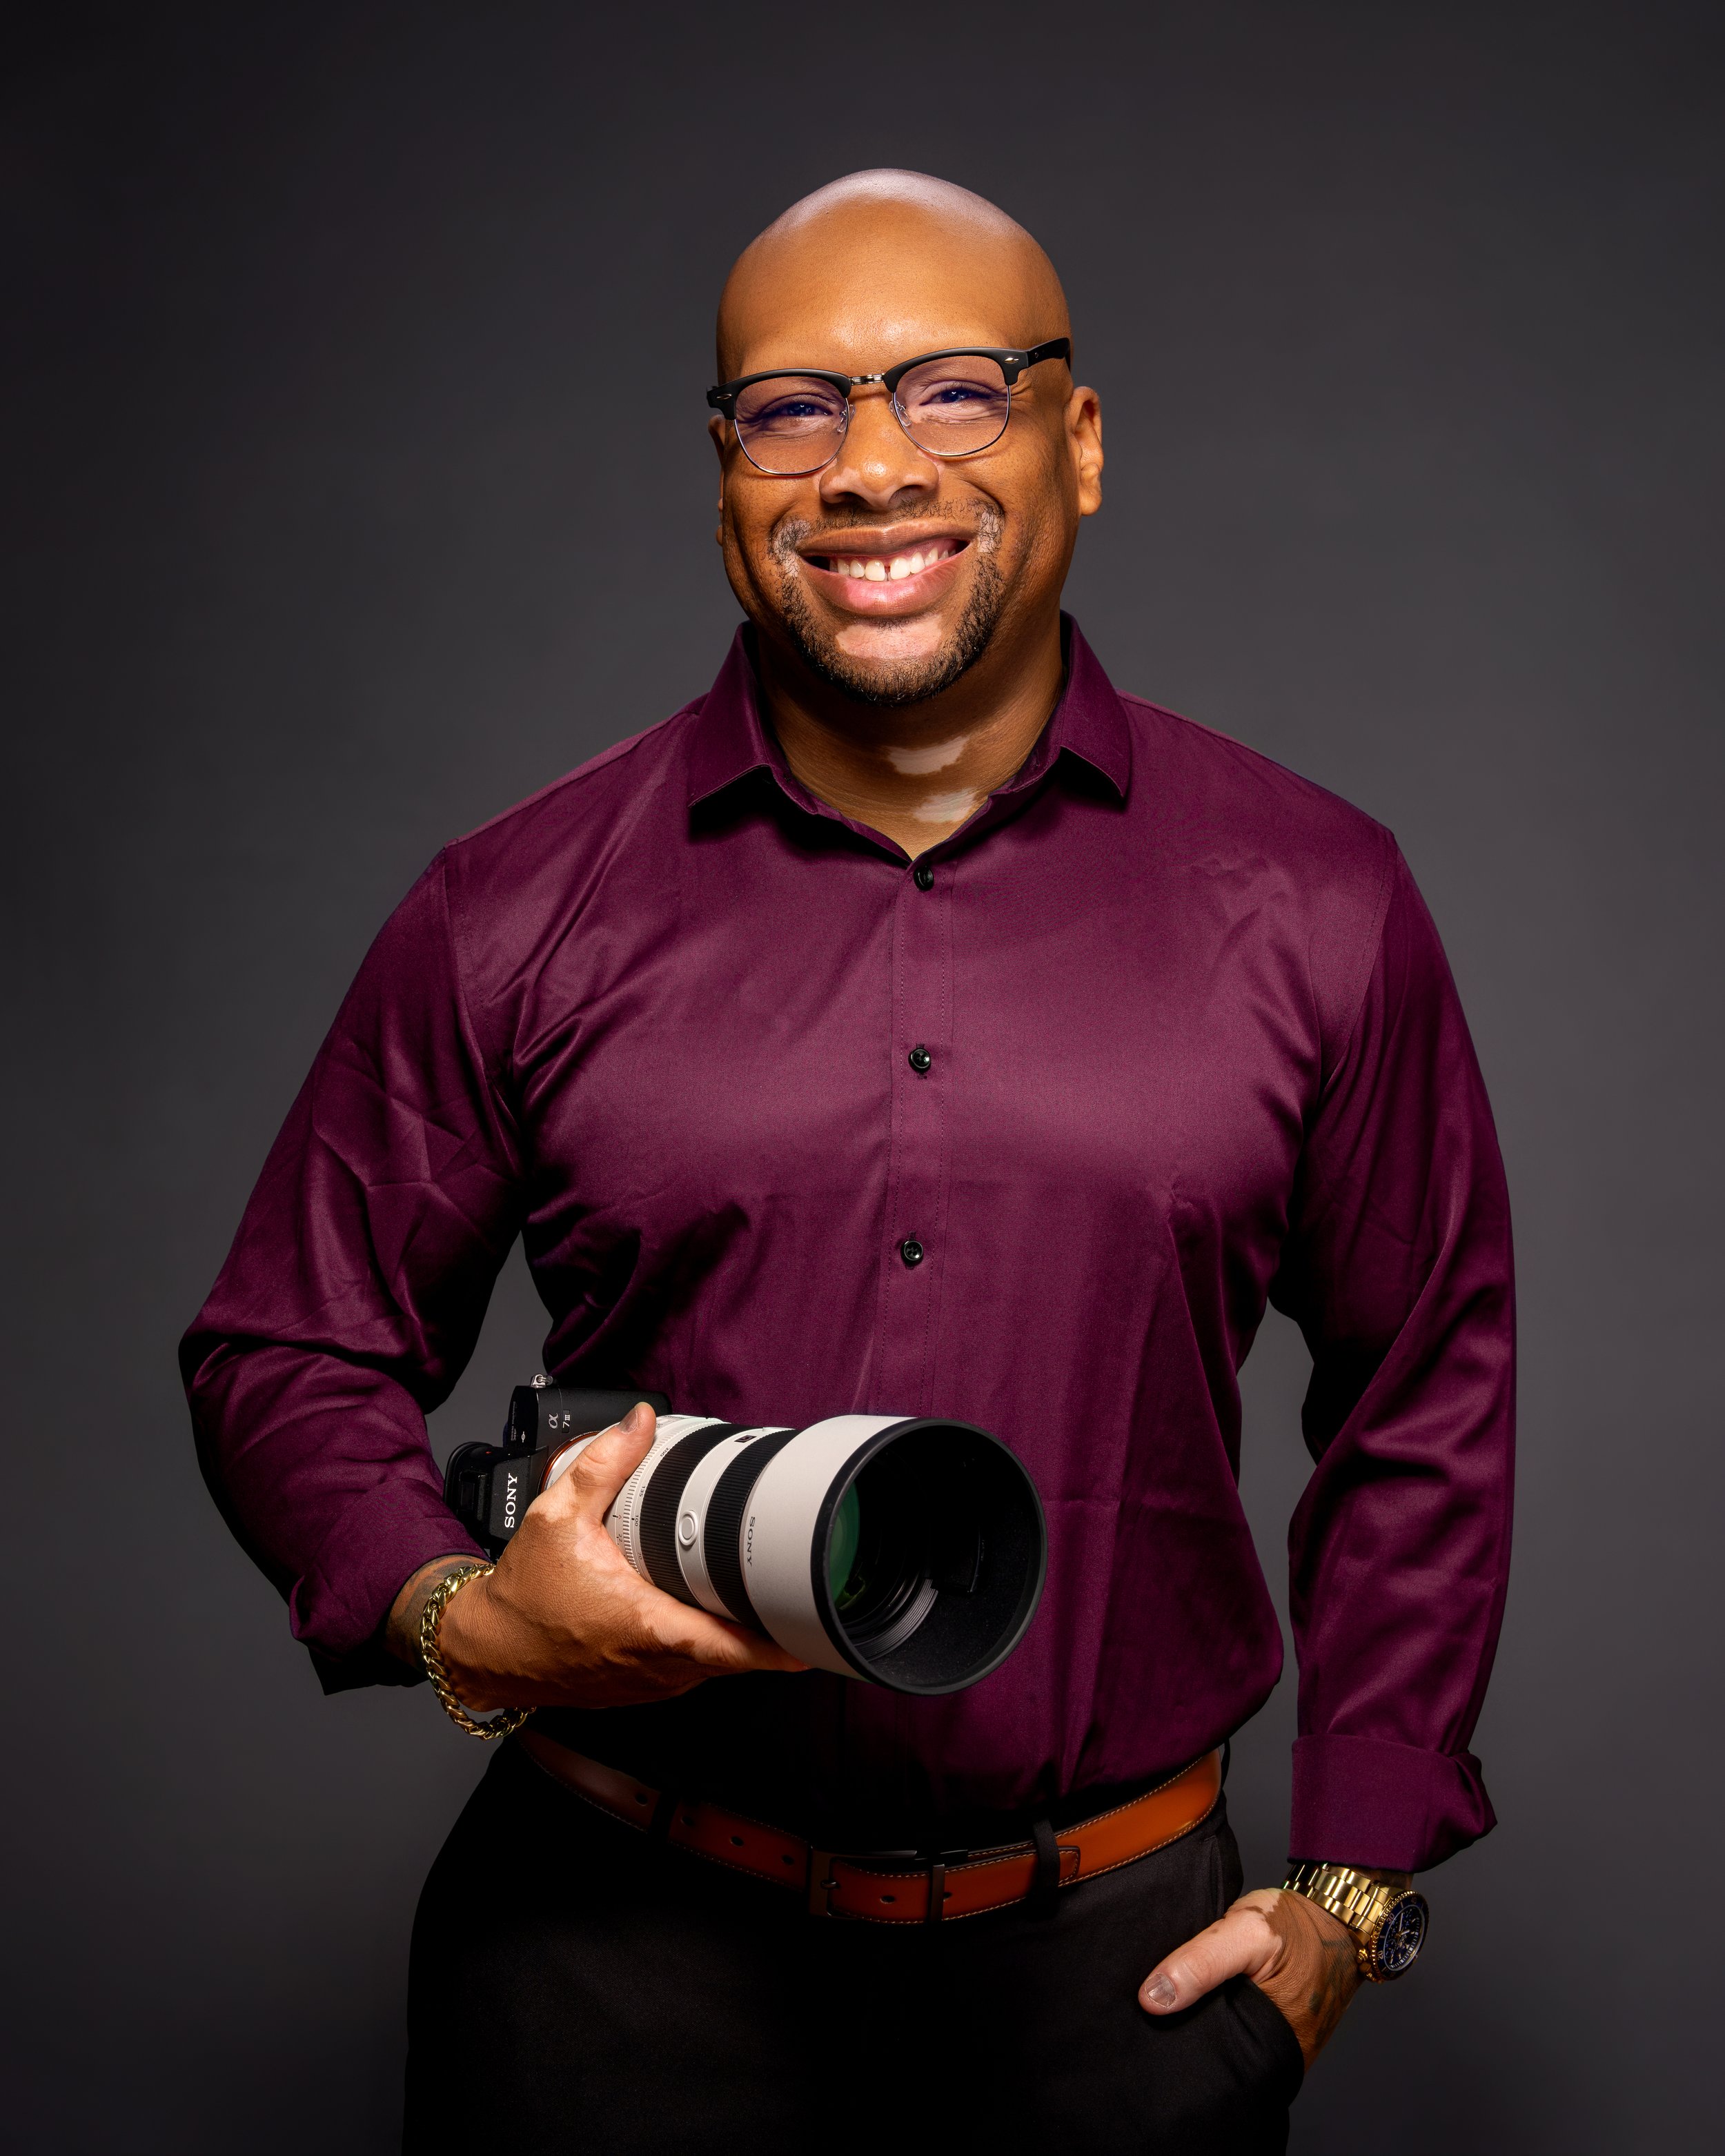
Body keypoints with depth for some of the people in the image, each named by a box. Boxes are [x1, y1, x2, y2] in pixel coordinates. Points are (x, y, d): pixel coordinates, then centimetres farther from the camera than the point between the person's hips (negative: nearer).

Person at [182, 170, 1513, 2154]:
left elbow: (1430, 1392, 8)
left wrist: (1353, 1883, 6)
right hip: (621, 1943, 0)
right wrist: (463, 1619, -13)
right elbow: (290, 1354, 6)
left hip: (1122, 1962, 1)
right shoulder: (512, 917, -3)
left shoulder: (1313, 906, -1)